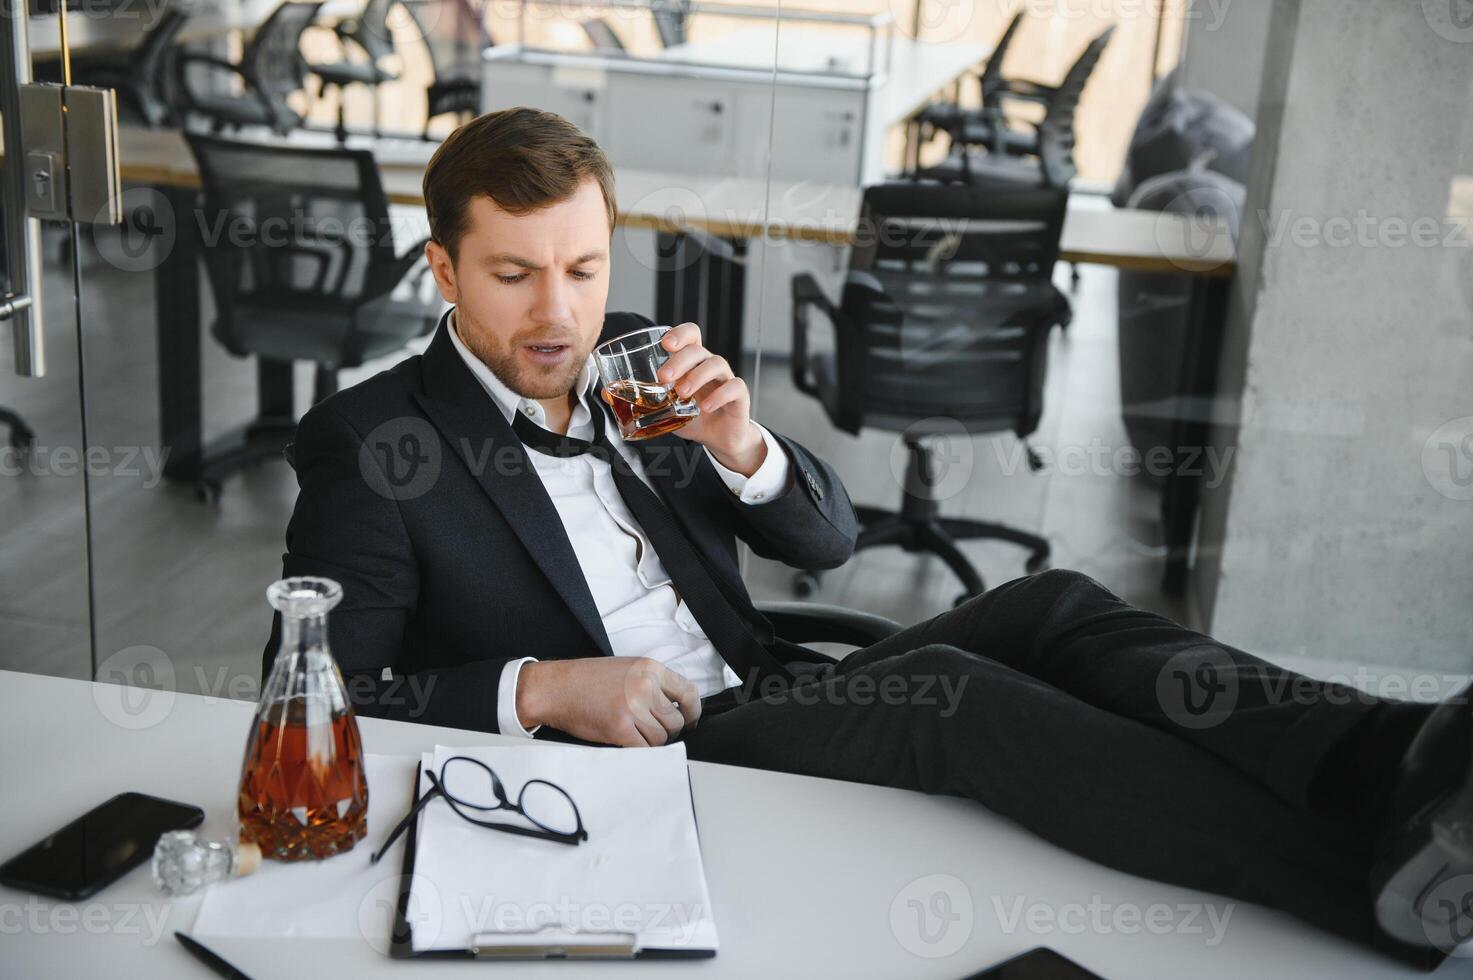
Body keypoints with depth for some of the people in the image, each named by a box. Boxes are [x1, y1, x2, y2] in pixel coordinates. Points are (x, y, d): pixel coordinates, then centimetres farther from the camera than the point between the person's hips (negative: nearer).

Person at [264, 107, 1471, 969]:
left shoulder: (636, 360, 11)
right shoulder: (370, 439, -3)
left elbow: (830, 536, 11)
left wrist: (742, 446, -12)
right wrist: (536, 689, -21)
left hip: (770, 704, 6)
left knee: (1052, 605, -17)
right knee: (949, 691, -30)